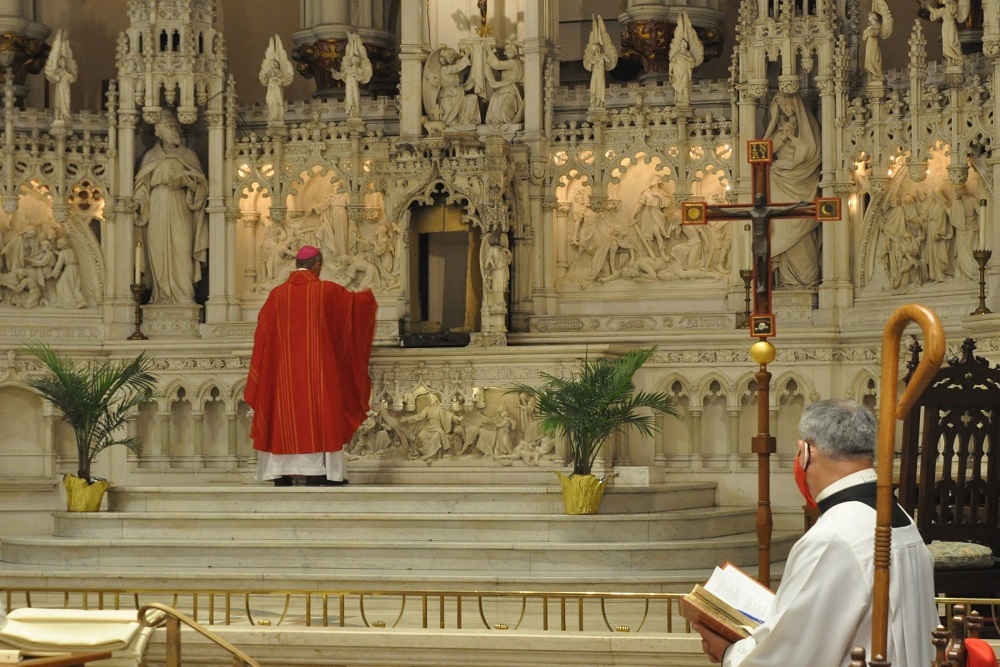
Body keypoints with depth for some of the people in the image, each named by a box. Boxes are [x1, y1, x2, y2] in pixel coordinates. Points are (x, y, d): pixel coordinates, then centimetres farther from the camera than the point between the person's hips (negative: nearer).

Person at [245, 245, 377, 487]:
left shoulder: (277, 294, 1)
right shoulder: (327, 291, -5)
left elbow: (263, 336, 4)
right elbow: (357, 301, 12)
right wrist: (368, 296, 35)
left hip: (284, 371, 3)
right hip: (317, 368, -3)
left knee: (285, 418, 7)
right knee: (318, 415, 0)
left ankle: (282, 475, 7)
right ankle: (317, 473, -5)